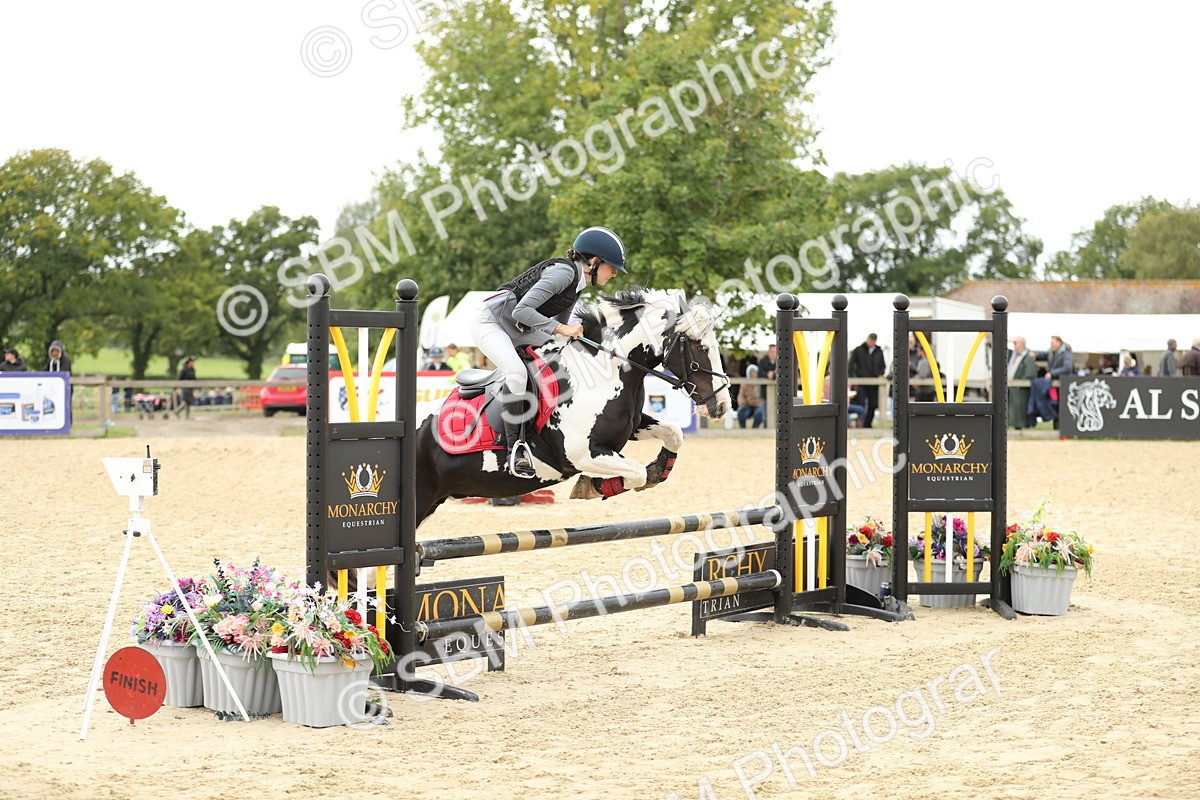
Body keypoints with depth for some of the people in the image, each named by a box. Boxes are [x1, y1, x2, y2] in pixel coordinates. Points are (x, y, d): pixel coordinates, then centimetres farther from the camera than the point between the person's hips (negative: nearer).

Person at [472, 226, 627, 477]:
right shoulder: (563, 272, -22)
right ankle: (515, 448, -28)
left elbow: (559, 328, 17)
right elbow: (522, 310, -29)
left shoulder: (577, 283, 7)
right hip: (489, 322, -10)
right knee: (517, 372, -32)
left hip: (517, 332, 10)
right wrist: (560, 329, -30)